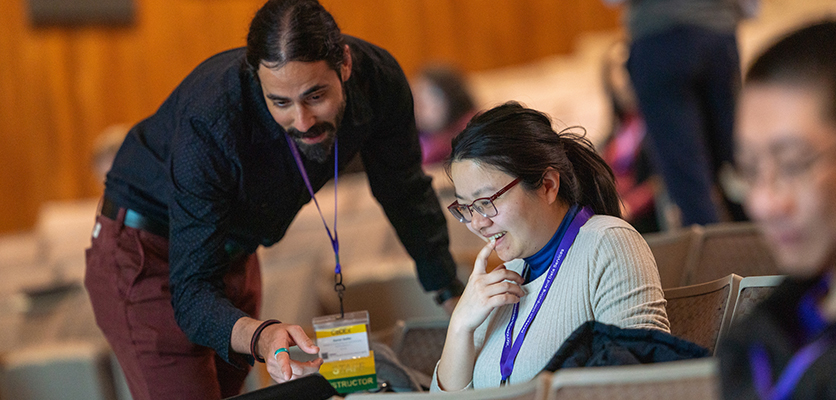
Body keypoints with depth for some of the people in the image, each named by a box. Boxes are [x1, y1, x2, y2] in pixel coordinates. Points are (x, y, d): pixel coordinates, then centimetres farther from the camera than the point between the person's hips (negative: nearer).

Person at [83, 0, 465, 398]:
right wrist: (261, 336, -58)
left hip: (235, 251, 6)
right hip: (146, 250, -5)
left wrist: (452, 294, 7)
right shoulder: (210, 124, -39)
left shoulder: (376, 78, -22)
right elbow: (192, 291, -38)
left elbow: (404, 191, 0)